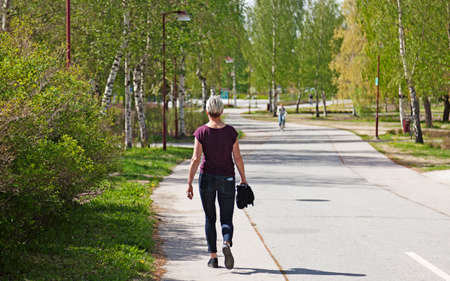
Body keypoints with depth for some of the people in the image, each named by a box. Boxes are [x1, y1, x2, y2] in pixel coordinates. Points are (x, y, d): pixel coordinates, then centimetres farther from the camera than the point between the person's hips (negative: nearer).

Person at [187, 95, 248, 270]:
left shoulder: (201, 132, -7)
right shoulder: (230, 132, -4)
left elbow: (195, 159, -10)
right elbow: (238, 158, -3)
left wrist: (189, 183, -5)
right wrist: (243, 179, 8)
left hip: (207, 177, 0)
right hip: (227, 178, 0)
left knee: (210, 218, 13)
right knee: (226, 219, 6)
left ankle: (213, 257, 12)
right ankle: (227, 244, -25)